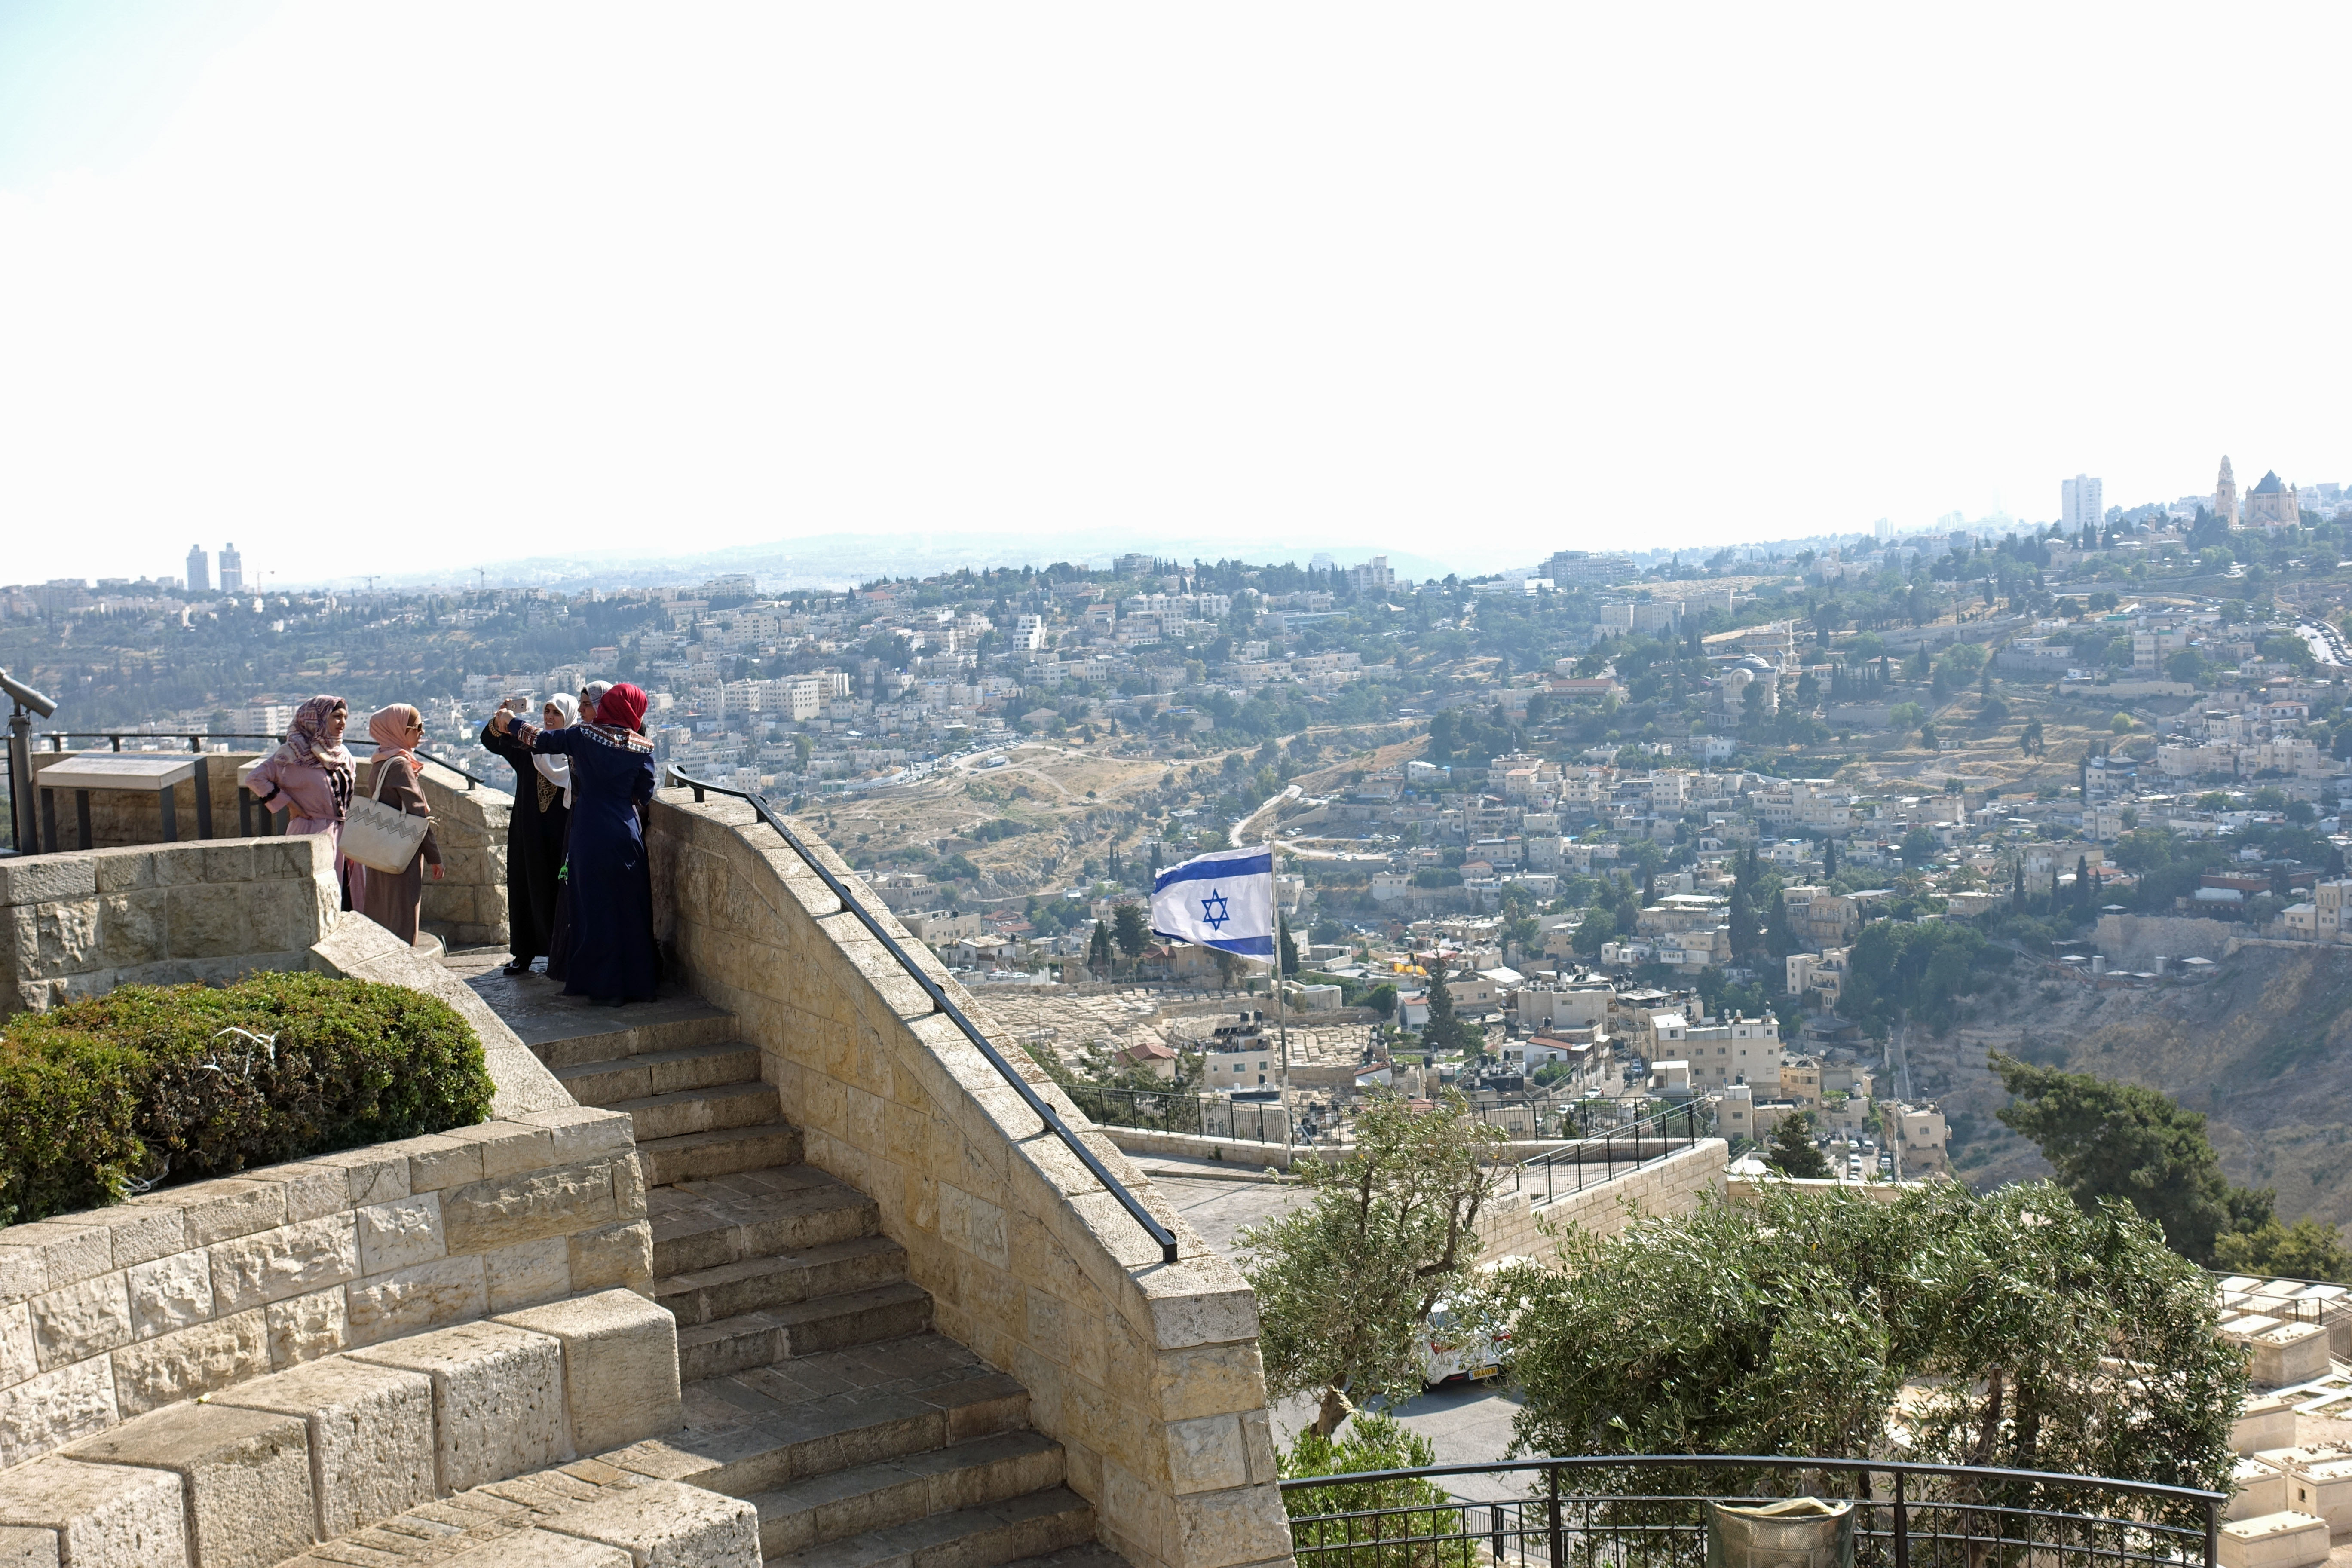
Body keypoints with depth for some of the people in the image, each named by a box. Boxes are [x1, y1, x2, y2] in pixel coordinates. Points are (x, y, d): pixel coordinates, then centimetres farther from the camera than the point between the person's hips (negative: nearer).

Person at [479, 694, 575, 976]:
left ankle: (559, 957, 8)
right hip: (528, 831, 4)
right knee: (524, 888, 7)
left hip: (559, 833, -4)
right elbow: (491, 743, -4)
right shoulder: (527, 742, 7)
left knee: (556, 892, 0)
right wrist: (498, 723, -21)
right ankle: (523, 955, 16)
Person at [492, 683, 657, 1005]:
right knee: (630, 909, 8)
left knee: (596, 908, 5)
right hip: (626, 834, 0)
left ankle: (604, 987, 7)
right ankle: (636, 983, 12)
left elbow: (541, 740, 7)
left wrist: (510, 722, 24)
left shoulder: (583, 736, -3)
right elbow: (645, 795, 2)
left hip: (590, 834, 0)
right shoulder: (642, 748, -2)